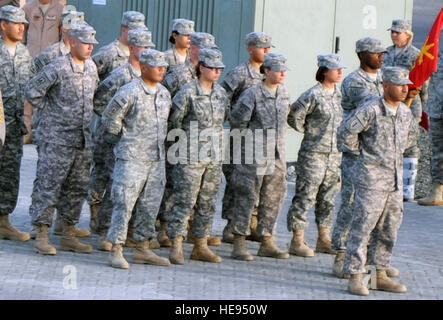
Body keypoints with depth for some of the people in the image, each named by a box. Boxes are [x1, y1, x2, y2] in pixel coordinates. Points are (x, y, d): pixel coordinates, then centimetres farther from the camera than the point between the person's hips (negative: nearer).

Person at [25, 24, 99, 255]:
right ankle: (42, 235, 1)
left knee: (77, 187, 10)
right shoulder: (57, 68, -13)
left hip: (83, 139, 7)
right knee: (49, 185, -5)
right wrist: (51, 110, -4)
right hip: (57, 139, -7)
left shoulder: (91, 67, 10)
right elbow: (32, 91, -11)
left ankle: (69, 235, 19)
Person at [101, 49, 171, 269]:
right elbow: (110, 119, -6)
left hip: (157, 159, 7)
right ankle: (116, 251, -4)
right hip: (131, 159, -7)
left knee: (150, 205, 10)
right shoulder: (130, 92, -12)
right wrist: (124, 141, 1)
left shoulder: (164, 94, 11)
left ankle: (143, 249, 19)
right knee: (124, 204, -8)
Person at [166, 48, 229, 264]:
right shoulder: (187, 93, -10)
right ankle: (176, 247, -5)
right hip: (190, 157, -6)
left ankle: (200, 246, 17)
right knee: (184, 201, -8)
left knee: (208, 204, 9)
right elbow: (173, 120, -5)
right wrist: (184, 140, 4)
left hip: (214, 157, 6)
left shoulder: (221, 93, 9)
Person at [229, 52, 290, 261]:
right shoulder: (253, 94, -12)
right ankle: (239, 244, 1)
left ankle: (267, 243, 18)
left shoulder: (284, 93, 9)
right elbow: (237, 119, -10)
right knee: (247, 198, -3)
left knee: (273, 199, 9)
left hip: (277, 155, 7)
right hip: (254, 155, -7)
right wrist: (246, 141, 0)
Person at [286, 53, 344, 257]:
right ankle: (297, 241, 1)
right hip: (313, 154, -7)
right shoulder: (313, 95, -13)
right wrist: (309, 132, -3)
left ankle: (324, 240, 20)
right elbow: (294, 116, -12)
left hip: (335, 154, 7)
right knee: (306, 196, -4)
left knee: (328, 198, 12)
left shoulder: (339, 94, 9)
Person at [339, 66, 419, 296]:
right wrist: (360, 152, -7)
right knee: (362, 228, -6)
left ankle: (380, 276, 20)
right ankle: (355, 279, -3)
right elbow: (346, 131, -16)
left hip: (395, 181, 7)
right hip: (371, 180, -7)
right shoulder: (370, 110, -13)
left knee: (388, 230, 11)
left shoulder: (405, 113, 9)